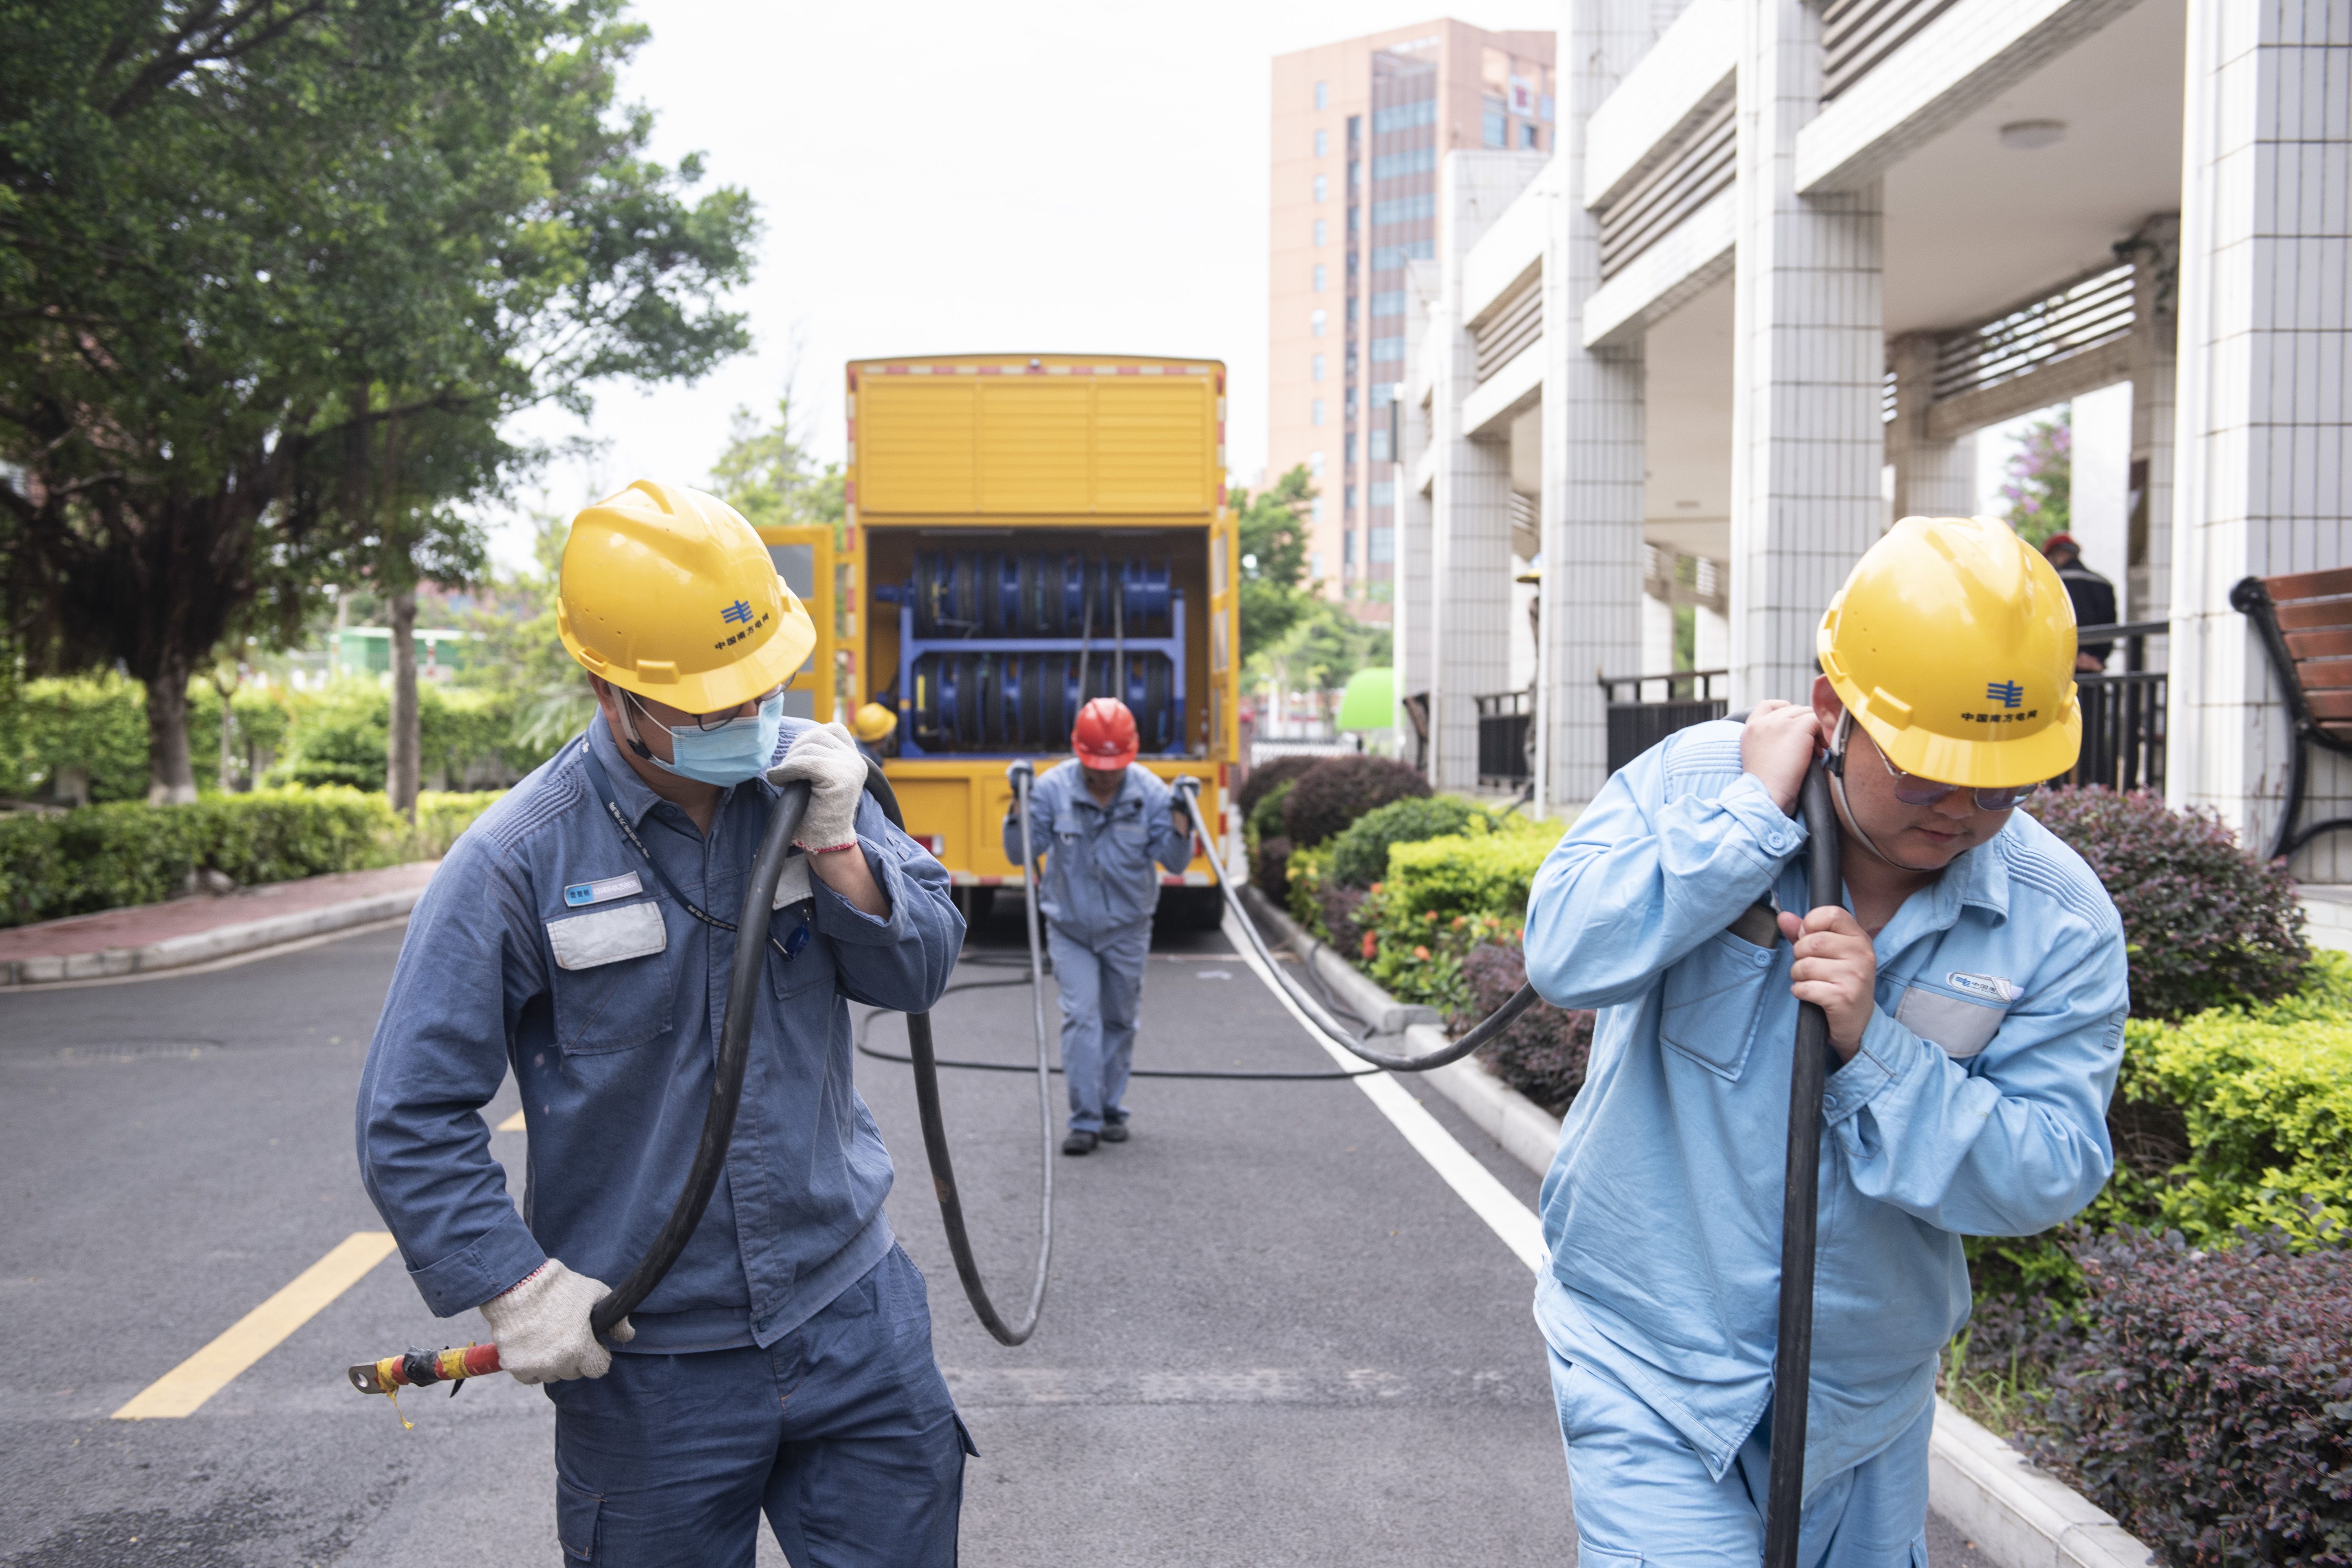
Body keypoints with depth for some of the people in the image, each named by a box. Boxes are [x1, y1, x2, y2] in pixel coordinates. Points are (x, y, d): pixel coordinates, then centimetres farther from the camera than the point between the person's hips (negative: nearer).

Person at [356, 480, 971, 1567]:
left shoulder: (808, 778, -2)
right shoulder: (516, 863, -15)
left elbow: (921, 971, -1)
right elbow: (411, 1122, -10)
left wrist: (836, 846, -16)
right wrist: (516, 1287, -14)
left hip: (854, 1314, 4)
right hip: (649, 1364, -3)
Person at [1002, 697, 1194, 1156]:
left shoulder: (1150, 791, -12)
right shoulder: (1052, 788, -13)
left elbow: (1176, 862, -9)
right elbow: (1020, 854, -9)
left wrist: (1180, 817, -24)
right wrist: (1020, 804, -23)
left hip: (1127, 929, 1)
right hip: (1069, 928, -1)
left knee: (1120, 1021, 11)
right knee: (1081, 1017, -10)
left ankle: (1113, 1110, 26)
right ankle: (1084, 1120, -5)